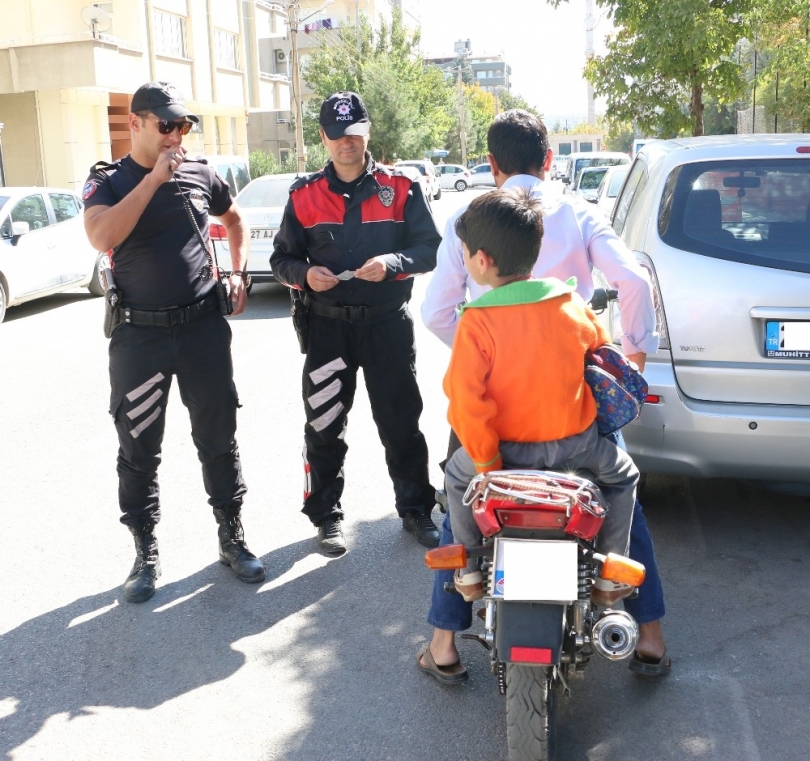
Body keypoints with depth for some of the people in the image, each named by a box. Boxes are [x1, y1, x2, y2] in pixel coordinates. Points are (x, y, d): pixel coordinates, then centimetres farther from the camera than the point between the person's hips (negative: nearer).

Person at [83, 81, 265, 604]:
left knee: (219, 438, 8)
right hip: (139, 334, -1)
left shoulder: (200, 175, 5)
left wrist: (238, 272, 11)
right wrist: (155, 177, -22)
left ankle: (232, 538, 23)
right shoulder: (109, 181, -2)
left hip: (204, 326, 2)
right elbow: (102, 237, -24)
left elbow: (235, 217, 25)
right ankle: (147, 554, 21)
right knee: (139, 448, 6)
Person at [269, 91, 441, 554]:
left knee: (401, 422, 7)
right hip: (327, 326, 1)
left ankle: (416, 508, 22)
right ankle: (327, 515, 21)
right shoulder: (305, 195, 6)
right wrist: (304, 274, -13)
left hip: (389, 324, -1)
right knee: (324, 426, 6)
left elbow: (431, 247, -1)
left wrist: (393, 264, -20)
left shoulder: (400, 187, 2)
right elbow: (282, 258, 10)